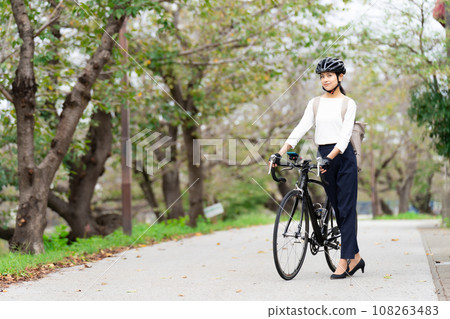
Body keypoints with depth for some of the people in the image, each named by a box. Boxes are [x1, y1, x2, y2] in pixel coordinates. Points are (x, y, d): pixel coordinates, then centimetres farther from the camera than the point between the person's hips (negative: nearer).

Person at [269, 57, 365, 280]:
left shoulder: (348, 104, -2)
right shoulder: (315, 103, 11)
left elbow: (344, 135, -13)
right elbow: (301, 128, 1)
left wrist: (330, 158, -28)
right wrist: (280, 153, -11)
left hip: (343, 157, -5)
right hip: (325, 158, 5)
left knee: (346, 208, -6)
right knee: (337, 209, 8)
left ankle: (344, 261, -8)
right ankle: (355, 257, 17)